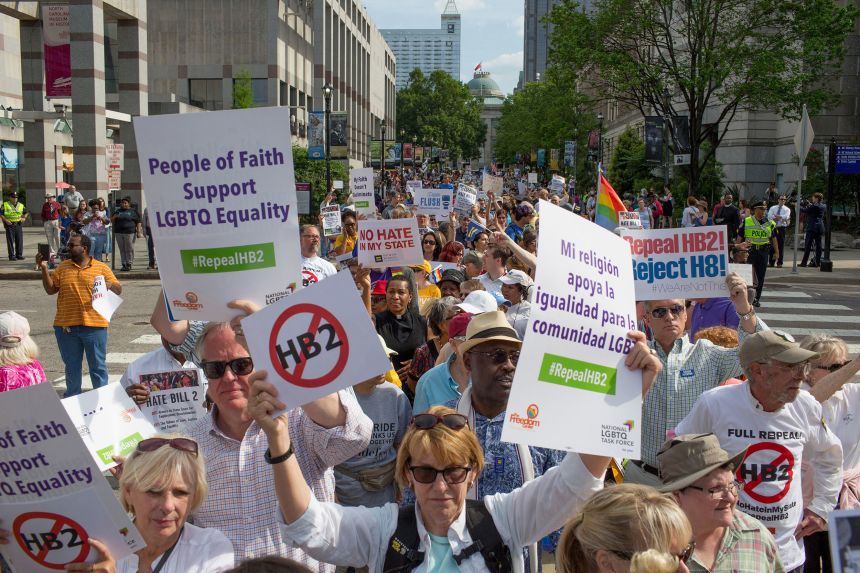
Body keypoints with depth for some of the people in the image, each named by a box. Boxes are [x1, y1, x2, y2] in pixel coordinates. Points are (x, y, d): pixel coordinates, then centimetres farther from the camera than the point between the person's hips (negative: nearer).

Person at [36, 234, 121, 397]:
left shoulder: (102, 268, 1)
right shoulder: (63, 267, 9)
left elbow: (118, 290, 1)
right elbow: (50, 289, 7)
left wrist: (110, 285, -21)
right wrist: (44, 268, -4)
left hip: (94, 325, -3)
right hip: (66, 326, 3)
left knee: (98, 365, 5)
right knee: (71, 366, 14)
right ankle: (72, 398, 27)